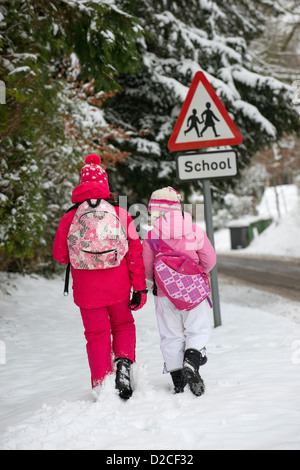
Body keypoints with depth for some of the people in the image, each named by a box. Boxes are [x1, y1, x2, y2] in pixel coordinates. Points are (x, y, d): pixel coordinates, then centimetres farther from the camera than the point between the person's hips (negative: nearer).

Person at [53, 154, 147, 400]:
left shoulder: (70, 218, -5)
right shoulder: (120, 214, -5)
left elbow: (60, 255, 4)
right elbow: (135, 251, -4)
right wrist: (140, 287, 2)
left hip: (87, 290, 0)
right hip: (118, 288, 0)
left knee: (97, 335, 11)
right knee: (123, 326, 22)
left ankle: (102, 387, 6)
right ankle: (124, 362, -3)